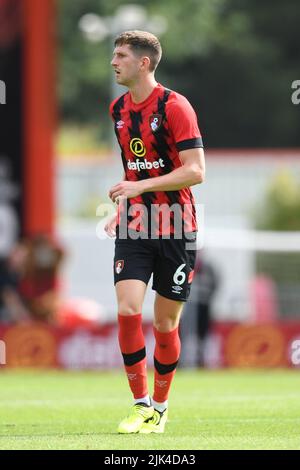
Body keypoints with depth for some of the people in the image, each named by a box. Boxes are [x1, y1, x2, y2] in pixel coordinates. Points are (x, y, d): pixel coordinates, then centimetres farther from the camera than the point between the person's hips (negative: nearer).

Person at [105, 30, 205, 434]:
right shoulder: (118, 109, 9)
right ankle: (141, 404, -4)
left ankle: (160, 408, 20)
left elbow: (195, 171, -17)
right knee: (127, 311, -13)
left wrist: (141, 187, -23)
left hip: (176, 228, -4)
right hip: (134, 228, 4)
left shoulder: (175, 107, -12)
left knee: (166, 323, 3)